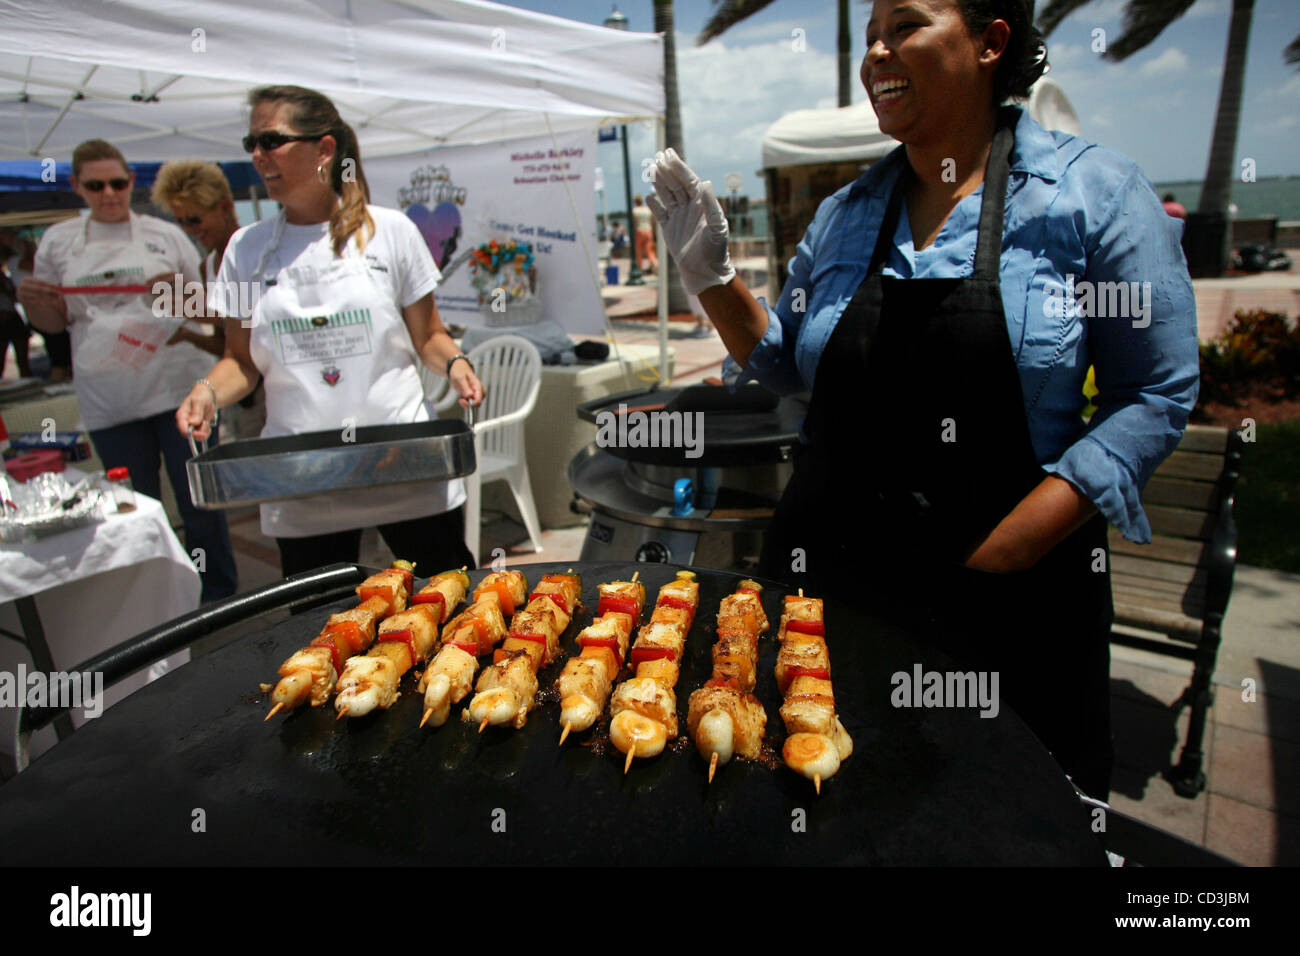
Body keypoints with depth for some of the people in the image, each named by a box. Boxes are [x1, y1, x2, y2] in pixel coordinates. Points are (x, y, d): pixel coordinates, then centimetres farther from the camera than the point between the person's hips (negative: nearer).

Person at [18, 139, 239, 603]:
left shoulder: (165, 235, 7)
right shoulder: (58, 241, 12)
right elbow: (53, 320, 17)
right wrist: (31, 299, -4)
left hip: (177, 389, -2)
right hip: (108, 404, 2)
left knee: (200, 503, 1)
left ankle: (219, 600, 16)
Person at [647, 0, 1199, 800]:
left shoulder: (1095, 192, -5)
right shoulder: (845, 215, 8)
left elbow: (1154, 396, -8)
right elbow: (784, 366, 15)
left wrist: (1007, 546, -17)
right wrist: (712, 275, -1)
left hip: (1008, 593, -3)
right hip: (829, 572, 4)